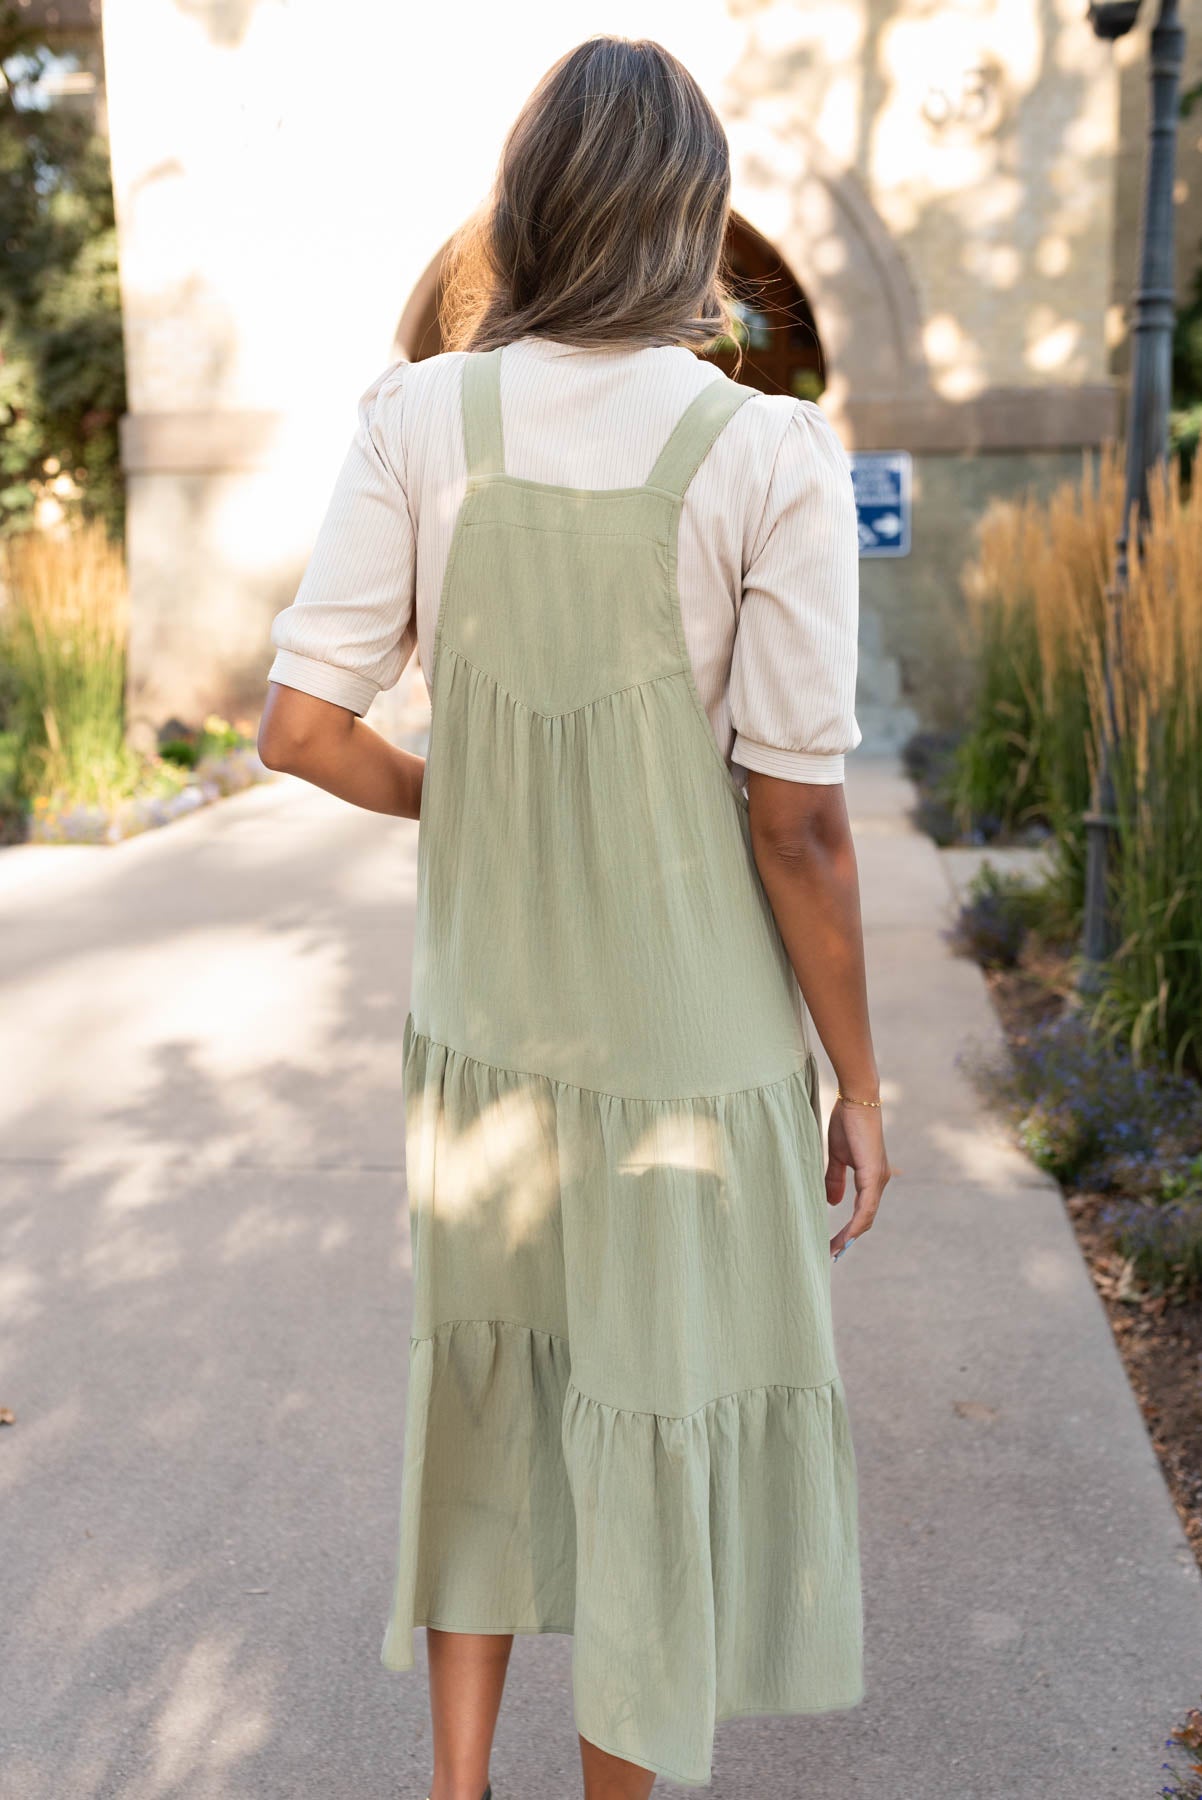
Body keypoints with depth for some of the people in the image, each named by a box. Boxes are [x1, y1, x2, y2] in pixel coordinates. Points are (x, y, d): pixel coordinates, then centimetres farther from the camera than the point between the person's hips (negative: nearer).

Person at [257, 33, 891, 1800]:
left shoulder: (421, 420, -7)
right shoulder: (770, 455, -15)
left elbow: (303, 724, -7)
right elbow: (797, 822, -15)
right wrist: (858, 1084, -2)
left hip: (481, 1026, 4)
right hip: (690, 1055, -3)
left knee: (485, 1400, 23)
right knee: (664, 1435, 16)